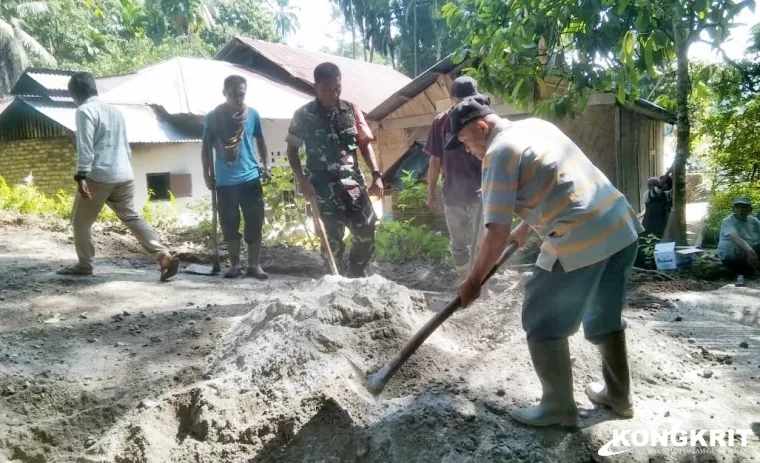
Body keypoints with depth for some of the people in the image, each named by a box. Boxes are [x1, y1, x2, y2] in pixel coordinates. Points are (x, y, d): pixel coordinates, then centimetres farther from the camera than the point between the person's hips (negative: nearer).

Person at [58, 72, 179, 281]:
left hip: (98, 176, -7)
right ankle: (164, 256, -4)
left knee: (81, 221, 11)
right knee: (132, 217, 9)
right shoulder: (115, 110, 19)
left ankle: (84, 264, 19)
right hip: (124, 176, 7)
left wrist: (81, 176, -17)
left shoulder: (84, 111, -4)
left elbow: (85, 147, -15)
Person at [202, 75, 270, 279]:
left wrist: (265, 164, 7)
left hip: (251, 177, 1)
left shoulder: (252, 114, 1)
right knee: (229, 225, 7)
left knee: (255, 223, 2)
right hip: (225, 181, 0)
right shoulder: (213, 116, -3)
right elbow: (206, 147, 4)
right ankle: (234, 264, 19)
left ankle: (255, 265, 11)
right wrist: (207, 174, 2)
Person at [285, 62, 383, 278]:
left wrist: (376, 175, -1)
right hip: (323, 184, -2)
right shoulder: (303, 115, -2)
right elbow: (292, 149, 5)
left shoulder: (352, 110, 5)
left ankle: (357, 275, 19)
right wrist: (302, 179, -8)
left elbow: (365, 143, 9)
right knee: (332, 236, 0)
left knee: (366, 231, -2)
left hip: (352, 179, 3)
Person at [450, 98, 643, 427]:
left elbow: (497, 233, -13)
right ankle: (618, 395, 37)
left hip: (581, 240, -9)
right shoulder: (536, 125, 17)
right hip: (621, 226, 9)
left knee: (543, 323, 7)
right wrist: (525, 228, 40)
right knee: (604, 317, 24)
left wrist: (473, 281, -2)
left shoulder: (499, 153, -9)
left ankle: (558, 408, 16)